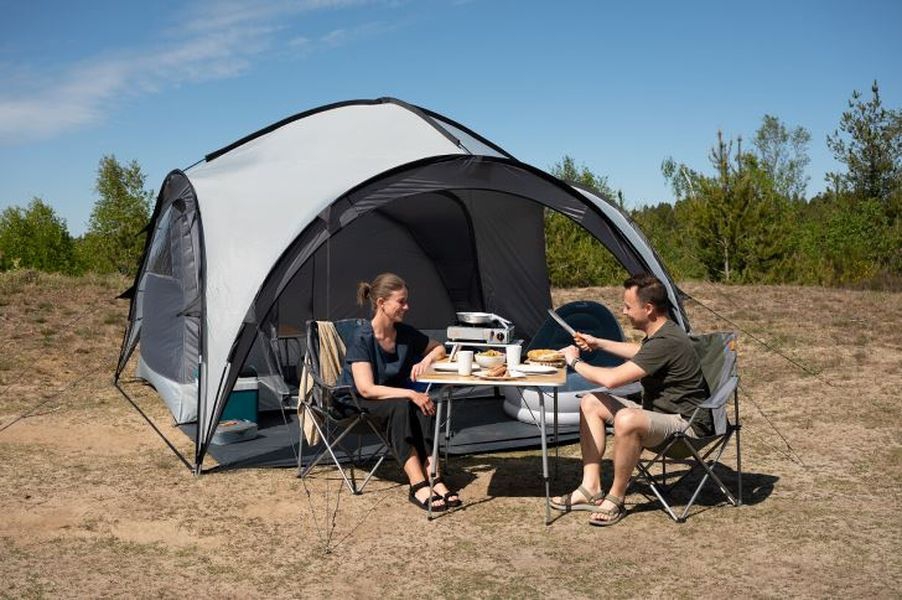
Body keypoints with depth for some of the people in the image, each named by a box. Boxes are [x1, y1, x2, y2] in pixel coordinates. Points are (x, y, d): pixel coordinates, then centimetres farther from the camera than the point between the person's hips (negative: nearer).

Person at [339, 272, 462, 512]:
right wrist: (411, 394, -35)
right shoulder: (361, 341, -21)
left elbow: (439, 348, 13)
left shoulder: (406, 333, -3)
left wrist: (427, 359, -11)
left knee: (424, 406, -28)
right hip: (357, 402, -5)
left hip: (394, 393, 5)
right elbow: (366, 389, -29)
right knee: (400, 405, -36)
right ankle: (418, 485, -41)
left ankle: (433, 477, -35)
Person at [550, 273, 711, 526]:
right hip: (656, 411, 11)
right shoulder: (658, 334, 6)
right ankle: (591, 489, 0)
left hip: (686, 424, -11)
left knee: (626, 419, -39)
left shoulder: (667, 342, -27)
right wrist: (598, 343, 27)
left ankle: (615, 500, -17)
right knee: (591, 403, 4)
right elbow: (640, 352, 33)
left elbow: (611, 379, -30)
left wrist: (575, 362, -13)